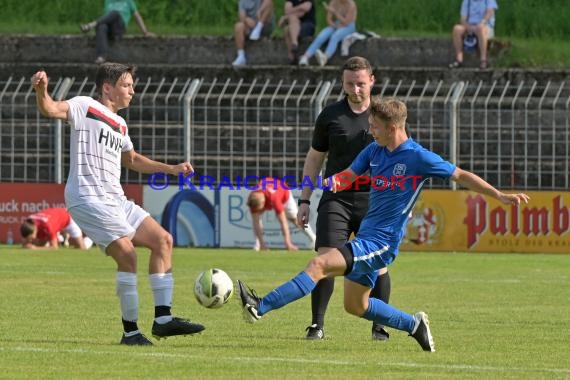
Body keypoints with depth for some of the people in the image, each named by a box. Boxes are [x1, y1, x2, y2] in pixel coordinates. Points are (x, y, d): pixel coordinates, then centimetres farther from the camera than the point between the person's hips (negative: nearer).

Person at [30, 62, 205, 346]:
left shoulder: (119, 125, 23)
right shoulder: (85, 107, -2)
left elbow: (132, 160, 39)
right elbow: (50, 110, -19)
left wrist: (172, 169, 35)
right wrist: (41, 91, -41)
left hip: (116, 201, 10)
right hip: (89, 199, -10)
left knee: (162, 240, 6)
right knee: (127, 254, -20)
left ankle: (162, 319, 6)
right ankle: (130, 331, -13)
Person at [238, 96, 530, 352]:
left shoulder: (418, 157, -12)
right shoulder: (374, 150, 8)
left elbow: (461, 176, -4)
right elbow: (349, 176, 8)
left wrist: (501, 196, -4)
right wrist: (333, 181, -17)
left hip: (381, 243, -9)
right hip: (367, 237, 9)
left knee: (319, 265, -22)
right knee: (355, 306, 18)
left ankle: (261, 307, -28)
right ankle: (414, 325, 32)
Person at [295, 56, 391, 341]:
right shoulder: (330, 116, 6)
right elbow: (314, 159, 13)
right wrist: (304, 201, 8)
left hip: (374, 200, 0)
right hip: (336, 199, 0)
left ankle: (379, 326, 10)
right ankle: (317, 325, -4)